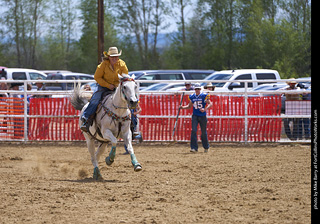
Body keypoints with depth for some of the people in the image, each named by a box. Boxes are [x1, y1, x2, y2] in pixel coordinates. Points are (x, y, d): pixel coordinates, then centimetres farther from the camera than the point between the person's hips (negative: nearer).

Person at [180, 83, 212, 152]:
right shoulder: (192, 97, 4)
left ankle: (206, 147, 26)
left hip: (202, 116, -2)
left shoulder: (204, 96, -8)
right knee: (193, 131, -13)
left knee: (203, 132, 6)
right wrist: (183, 107, -3)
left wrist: (205, 109, -30)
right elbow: (189, 106, 15)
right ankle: (194, 148, -13)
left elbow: (210, 104, -13)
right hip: (195, 116, 2)